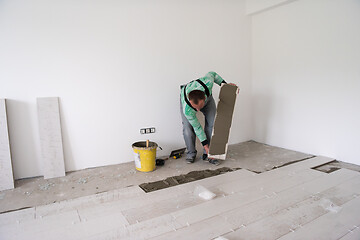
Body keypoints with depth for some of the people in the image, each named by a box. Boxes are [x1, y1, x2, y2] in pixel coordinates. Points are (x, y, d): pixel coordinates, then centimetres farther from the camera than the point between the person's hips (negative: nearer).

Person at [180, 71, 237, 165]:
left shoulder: (207, 83, -43)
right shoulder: (187, 109, -42)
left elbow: (212, 74, -16)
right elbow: (197, 127, -26)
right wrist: (205, 145, -20)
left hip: (207, 96, 3)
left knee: (212, 123, -11)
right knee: (187, 126, -19)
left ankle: (207, 155, 1)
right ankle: (191, 154, 4)